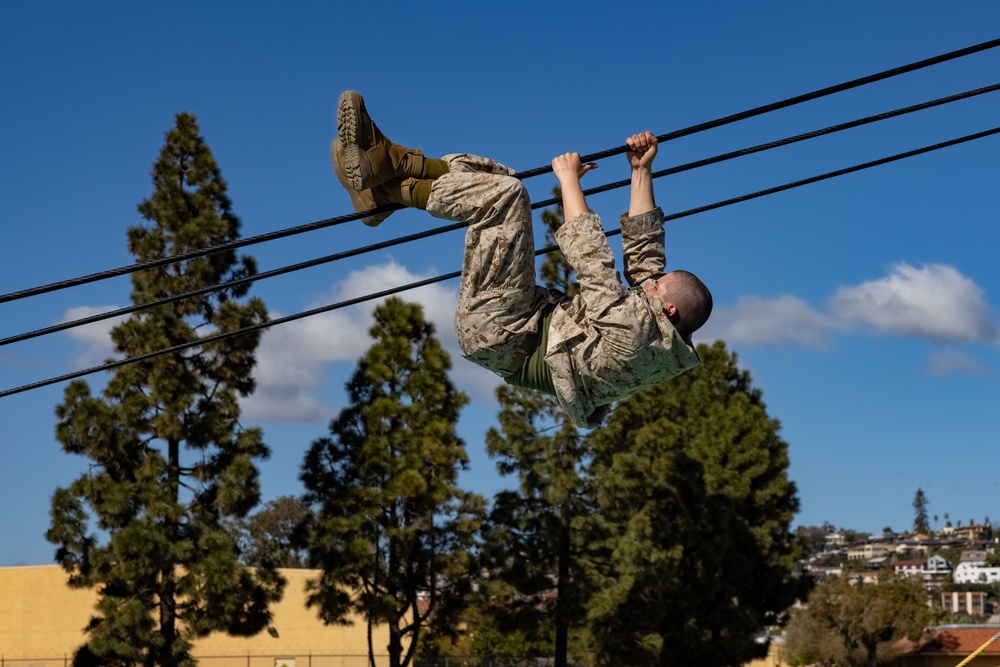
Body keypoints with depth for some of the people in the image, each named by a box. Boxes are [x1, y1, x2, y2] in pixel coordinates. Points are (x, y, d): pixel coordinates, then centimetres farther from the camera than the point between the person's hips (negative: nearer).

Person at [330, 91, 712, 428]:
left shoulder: (636, 325, -25)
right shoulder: (650, 319, 2)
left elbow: (592, 259, -23)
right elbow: (644, 251, 11)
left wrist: (569, 179, -13)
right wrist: (642, 171, 9)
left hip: (499, 332, -10)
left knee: (502, 194, -22)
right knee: (493, 177, 12)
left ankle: (388, 187, -9)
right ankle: (382, 159, 4)